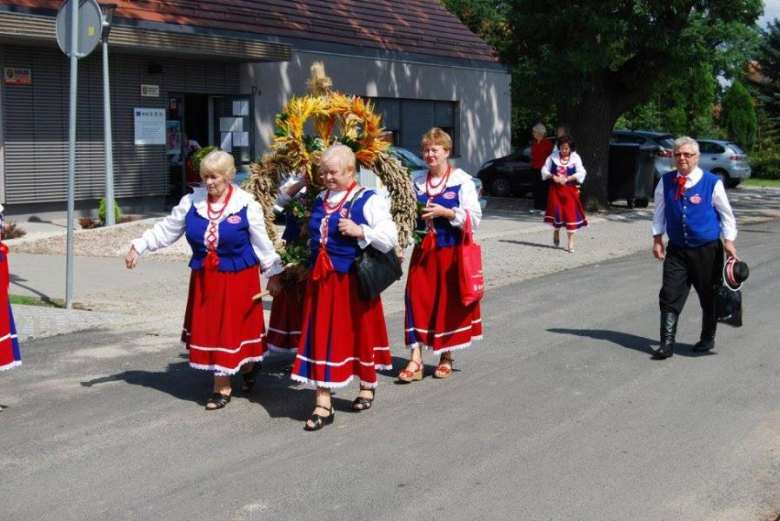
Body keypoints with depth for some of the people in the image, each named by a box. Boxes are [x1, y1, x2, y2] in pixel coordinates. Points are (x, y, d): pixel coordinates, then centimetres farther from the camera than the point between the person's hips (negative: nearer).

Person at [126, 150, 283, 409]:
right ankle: (222, 387, 22)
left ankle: (249, 365, 27)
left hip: (238, 278, -4)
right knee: (208, 329, 7)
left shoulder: (246, 205, -9)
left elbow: (262, 242, -2)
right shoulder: (192, 201, 0)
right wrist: (138, 247, 2)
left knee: (235, 328, 0)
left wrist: (272, 274, 2)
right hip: (204, 278, 4)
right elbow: (166, 230, 8)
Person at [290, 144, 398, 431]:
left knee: (360, 333, 11)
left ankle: (367, 386, 35)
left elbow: (391, 238, -14)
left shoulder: (369, 201, -8)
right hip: (321, 280, 5)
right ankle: (323, 403, 4)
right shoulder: (319, 200, 11)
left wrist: (360, 231, -22)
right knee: (322, 337, 1)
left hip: (353, 281, -5)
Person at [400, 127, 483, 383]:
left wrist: (445, 212, -20)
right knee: (417, 299, -4)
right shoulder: (416, 180, 8)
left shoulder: (462, 181, -6)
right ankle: (415, 359, -1)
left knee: (449, 301, 4)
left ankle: (446, 357, 20)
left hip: (451, 251, -3)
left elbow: (474, 217, -11)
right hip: (423, 250, 4)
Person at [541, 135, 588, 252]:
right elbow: (544, 170, 3)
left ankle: (570, 242, 0)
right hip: (555, 189, 1)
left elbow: (581, 173, -10)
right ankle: (556, 233, 32)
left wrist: (567, 178, -20)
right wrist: (553, 176, -15)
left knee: (570, 215, -4)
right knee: (556, 212, 5)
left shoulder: (575, 158, -3)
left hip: (570, 190, -1)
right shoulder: (553, 156, 1)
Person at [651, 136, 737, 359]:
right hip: (677, 249, 2)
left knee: (708, 297, 11)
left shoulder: (712, 182, -8)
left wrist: (728, 241, -4)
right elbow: (659, 212, 8)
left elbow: (726, 213, 0)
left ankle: (707, 338, 30)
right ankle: (667, 343, -1)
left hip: (707, 249, -2)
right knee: (670, 295, -5)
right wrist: (657, 239, 3)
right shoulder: (666, 182, 0)